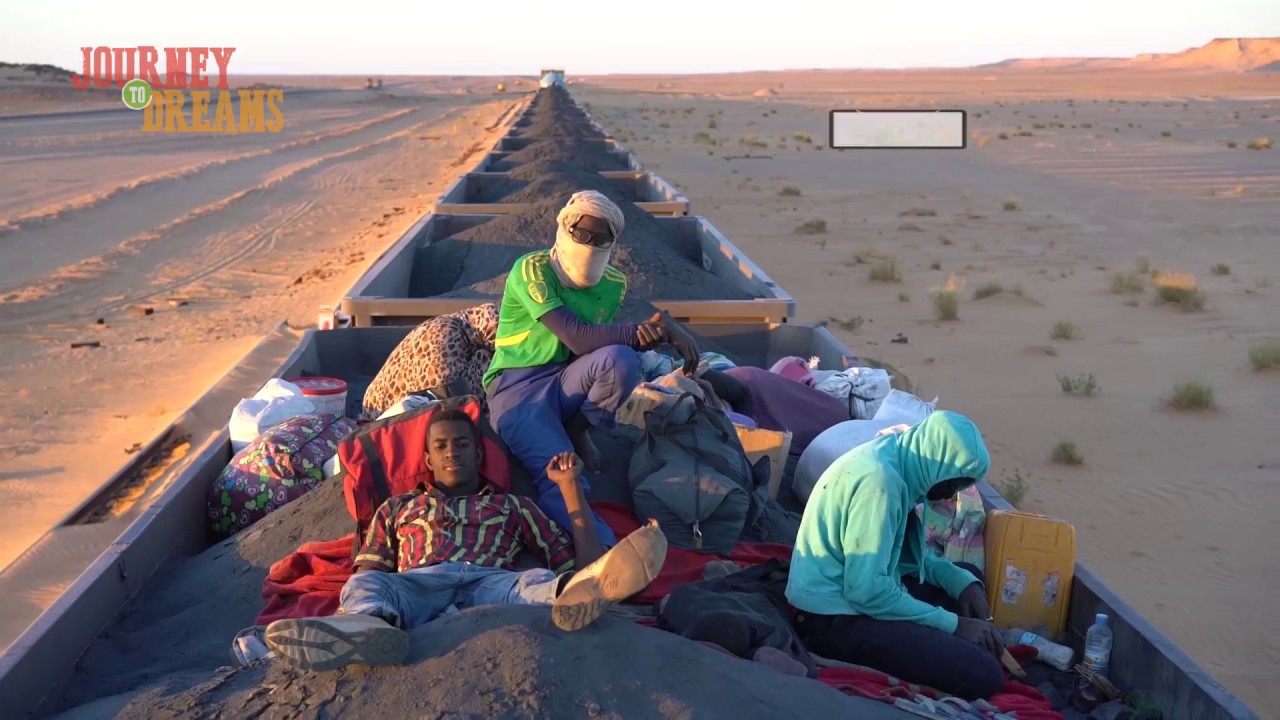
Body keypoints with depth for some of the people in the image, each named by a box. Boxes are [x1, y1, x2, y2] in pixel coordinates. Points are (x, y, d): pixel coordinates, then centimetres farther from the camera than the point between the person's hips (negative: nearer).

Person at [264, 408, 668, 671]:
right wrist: (364, 591, -4)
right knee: (365, 585, -35)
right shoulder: (398, 507, 35)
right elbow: (367, 572, 21)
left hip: (490, 584, 0)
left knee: (540, 583, -36)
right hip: (417, 585, 1)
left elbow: (583, 563, 22)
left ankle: (578, 597, -72)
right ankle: (370, 628, -71)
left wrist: (571, 487, 20)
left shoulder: (513, 507, 33)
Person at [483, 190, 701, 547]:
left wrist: (641, 337, -18)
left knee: (622, 360, -28)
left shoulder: (613, 284, 7)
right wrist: (658, 326, -24)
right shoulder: (533, 270, -13)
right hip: (518, 387, -5)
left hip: (567, 383, 5)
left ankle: (576, 432, -4)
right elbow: (578, 339, -25)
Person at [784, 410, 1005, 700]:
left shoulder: (893, 461, 7)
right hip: (836, 619, -10)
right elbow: (866, 592, -27)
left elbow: (906, 554, 18)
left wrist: (962, 582, 2)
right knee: (983, 675, -18)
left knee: (970, 576, 22)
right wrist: (954, 624, -19)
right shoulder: (879, 479, -23)